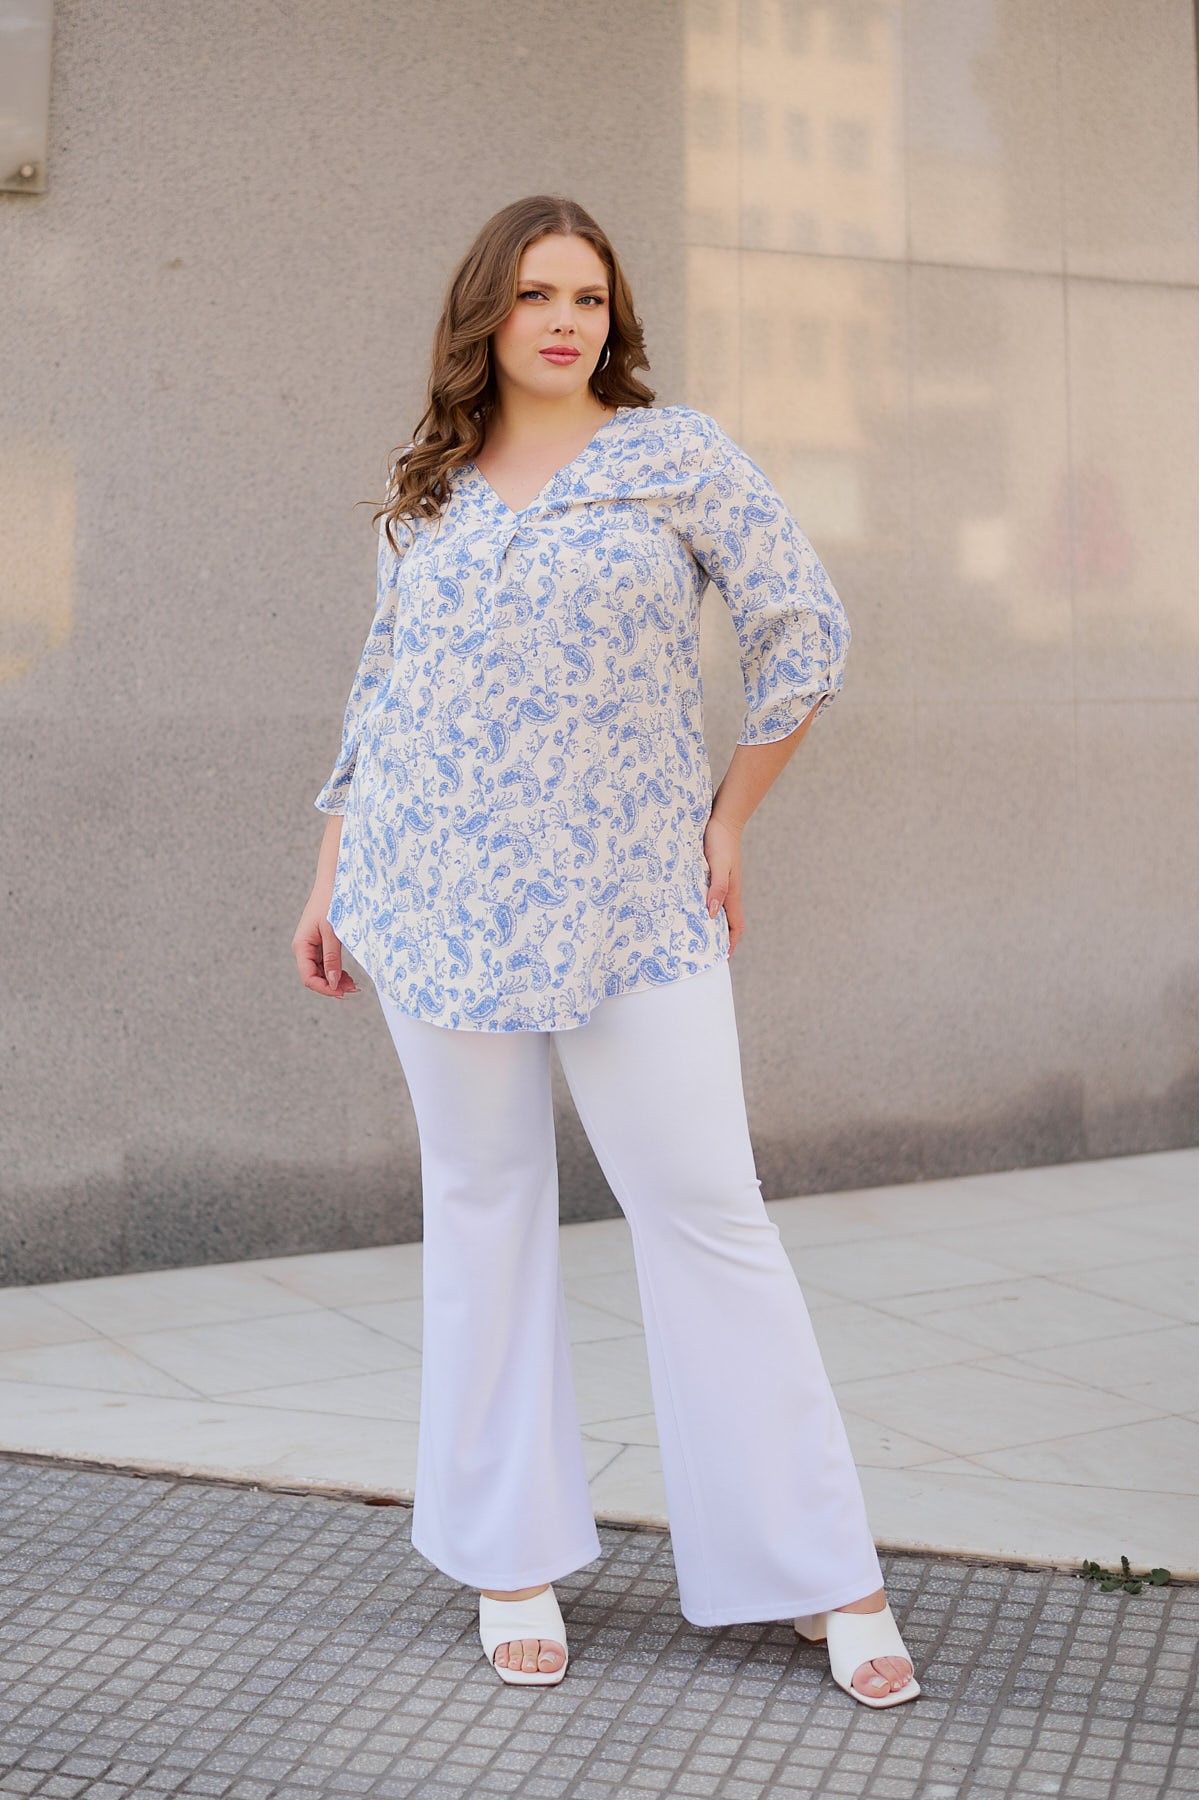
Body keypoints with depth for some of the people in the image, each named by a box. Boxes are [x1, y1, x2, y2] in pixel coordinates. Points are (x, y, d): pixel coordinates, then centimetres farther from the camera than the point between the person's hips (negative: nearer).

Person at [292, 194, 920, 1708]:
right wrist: (330, 879, 13)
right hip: (441, 901, 3)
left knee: (708, 1213, -3)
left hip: (630, 905, -3)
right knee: (482, 1206, 7)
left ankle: (829, 1578, 7)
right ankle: (511, 1560, 20)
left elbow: (806, 631, 2)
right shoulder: (428, 494, 12)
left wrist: (728, 824, 1)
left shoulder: (676, 453, 2)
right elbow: (380, 689, 16)